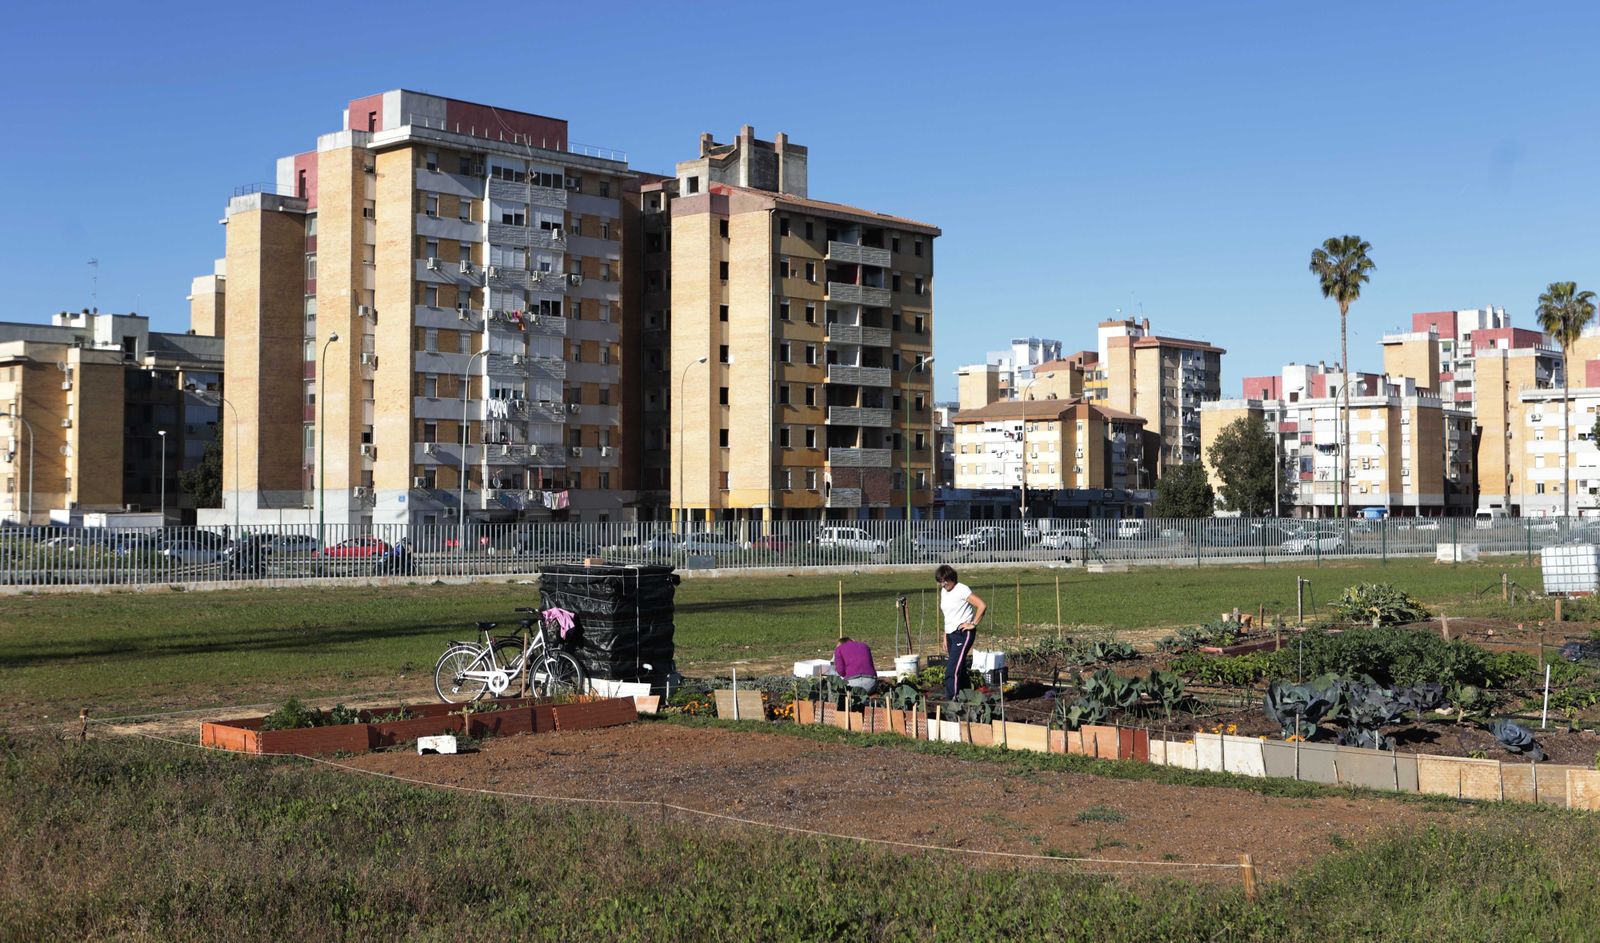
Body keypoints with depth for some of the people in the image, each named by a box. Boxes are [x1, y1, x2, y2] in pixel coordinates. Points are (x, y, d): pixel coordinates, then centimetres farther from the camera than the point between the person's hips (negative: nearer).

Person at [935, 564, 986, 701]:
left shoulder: (962, 590, -11)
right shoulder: (943, 592, 14)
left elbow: (982, 605, -16)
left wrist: (973, 624, -13)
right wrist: (945, 637, 17)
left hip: (963, 633, -8)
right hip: (951, 634, 8)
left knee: (952, 670, -15)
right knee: (958, 670, 8)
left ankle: (950, 700, -15)